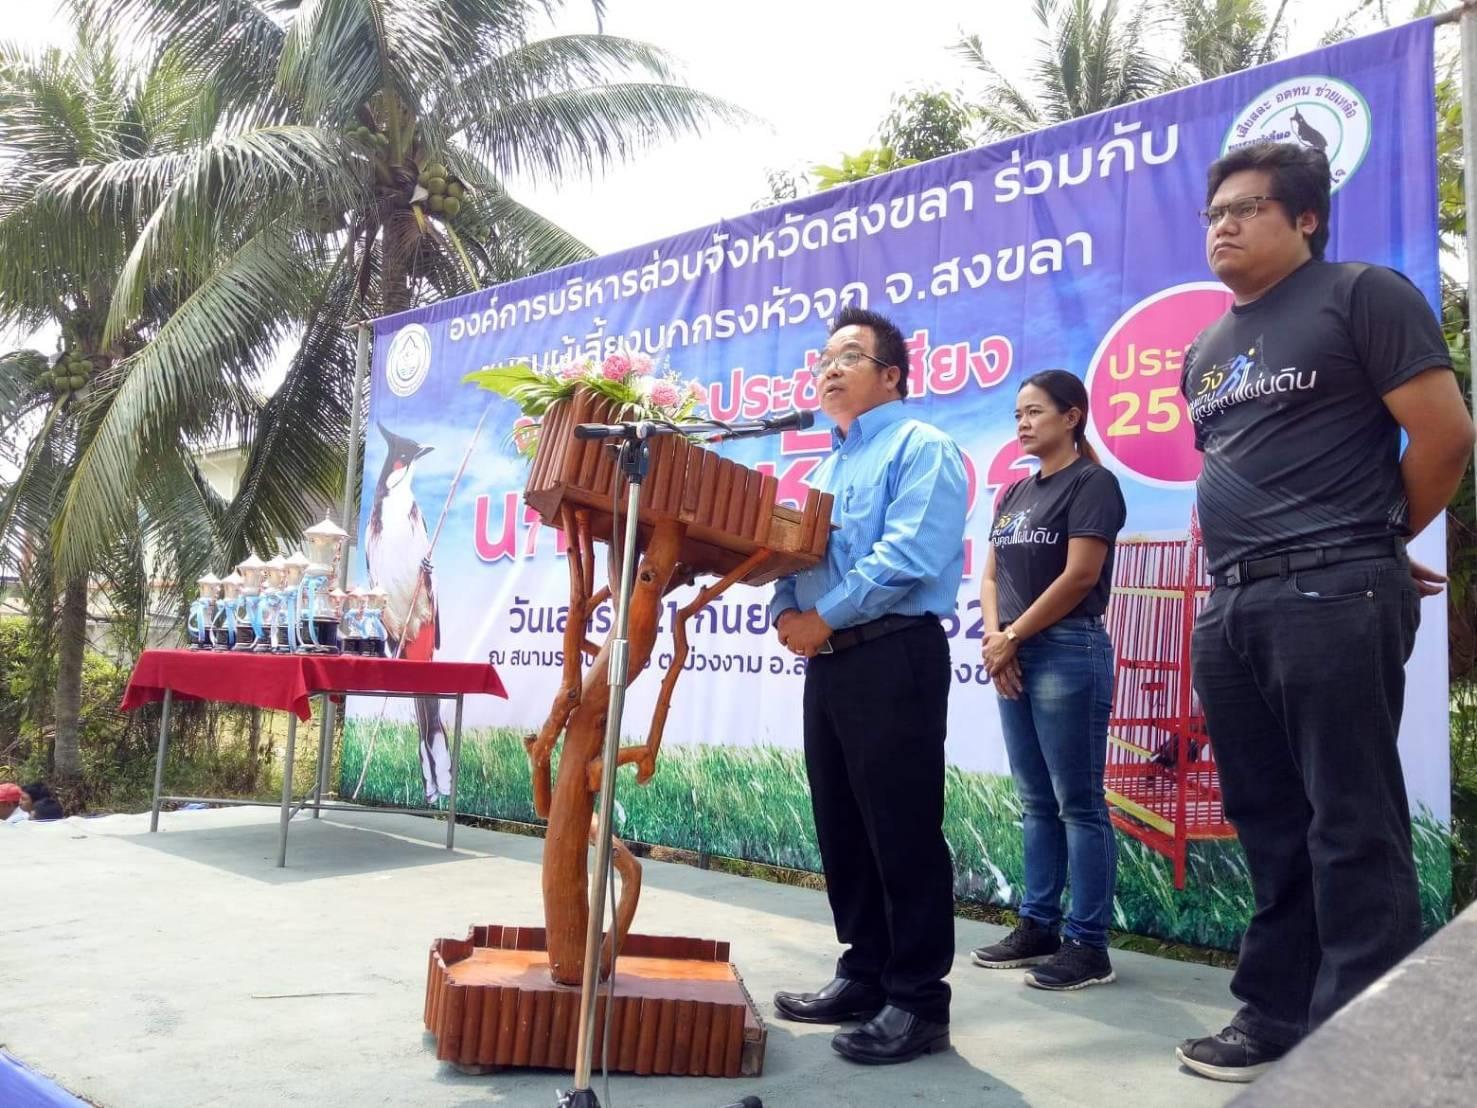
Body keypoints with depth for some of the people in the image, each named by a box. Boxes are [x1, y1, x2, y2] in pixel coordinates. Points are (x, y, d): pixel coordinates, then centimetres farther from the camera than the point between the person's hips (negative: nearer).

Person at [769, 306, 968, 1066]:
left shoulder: (921, 448, -5)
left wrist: (824, 616, -14)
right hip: (829, 663, 9)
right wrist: (787, 611, -2)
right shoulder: (827, 466, 22)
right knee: (842, 829, 13)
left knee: (903, 832, -4)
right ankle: (865, 974, 26)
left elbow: (908, 556, -19)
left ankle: (919, 1001, 7)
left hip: (894, 658, -9)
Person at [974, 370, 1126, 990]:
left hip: (1069, 653, -7)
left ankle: (1089, 944, 4)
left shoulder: (1092, 483, -5)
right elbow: (991, 575, 14)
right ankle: (1038, 926, 20)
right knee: (1037, 801, 12)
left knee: (1078, 802, -3)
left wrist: (1011, 636, -9)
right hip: (1016, 658, 8)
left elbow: (1080, 575, -13)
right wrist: (993, 637, -4)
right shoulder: (1015, 493, 17)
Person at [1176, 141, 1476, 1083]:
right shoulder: (1206, 353, 20)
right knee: (1269, 824, 11)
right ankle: (1278, 1015, 22)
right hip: (1231, 607, 7)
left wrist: (1369, 548, 6)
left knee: (1353, 829, -2)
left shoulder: (1363, 295, 0)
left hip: (1332, 597, -7)